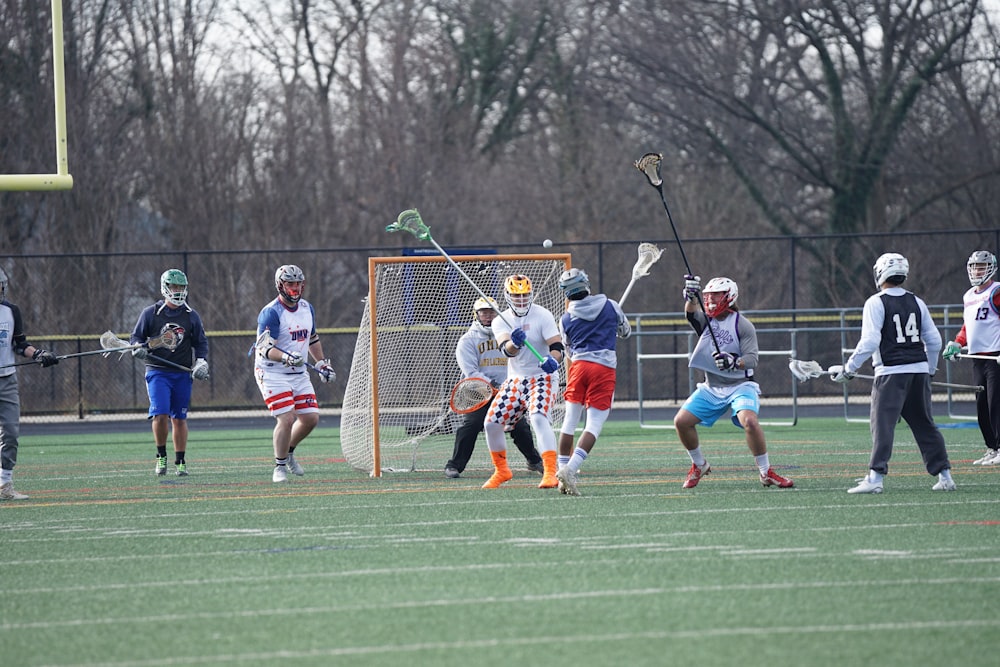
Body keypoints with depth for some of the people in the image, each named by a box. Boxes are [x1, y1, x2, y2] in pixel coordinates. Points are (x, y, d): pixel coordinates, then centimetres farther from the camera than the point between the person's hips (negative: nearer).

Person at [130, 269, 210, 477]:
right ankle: (161, 457, 2)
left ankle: (180, 462, 12)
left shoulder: (191, 316, 8)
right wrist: (138, 348, -13)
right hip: (157, 372, -2)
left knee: (179, 418, 4)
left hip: (182, 374, 2)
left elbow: (201, 342, 16)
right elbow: (136, 336, 9)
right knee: (160, 414, -15)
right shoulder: (150, 313, 3)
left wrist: (201, 361, 0)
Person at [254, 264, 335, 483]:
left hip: (298, 374, 7)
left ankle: (289, 452, 27)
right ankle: (280, 466, -3)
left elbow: (312, 339, 25)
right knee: (287, 419, -17)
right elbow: (264, 348, -24)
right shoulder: (271, 313, -16)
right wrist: (285, 357, -39)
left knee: (311, 418, 2)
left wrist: (321, 363, 20)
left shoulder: (307, 308, 8)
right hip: (272, 373, -7)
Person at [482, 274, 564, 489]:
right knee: (492, 423, 0)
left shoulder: (542, 316, -9)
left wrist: (553, 360, -42)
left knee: (538, 418, -29)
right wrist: (514, 343, -42)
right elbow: (507, 349, -18)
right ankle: (502, 471, 22)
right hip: (515, 380, 5)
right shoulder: (501, 322, 1)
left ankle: (550, 473, -34)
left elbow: (557, 345, -19)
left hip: (542, 377, -5)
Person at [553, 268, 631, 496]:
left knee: (570, 420, 11)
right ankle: (570, 469, -20)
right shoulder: (610, 306, 6)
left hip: (578, 366, 2)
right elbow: (626, 332, 23)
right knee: (594, 424, -5)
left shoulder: (566, 319, 8)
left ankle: (563, 470, 10)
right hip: (605, 368, -2)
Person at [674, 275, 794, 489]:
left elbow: (752, 358, -18)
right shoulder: (705, 319, 3)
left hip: (740, 386, -5)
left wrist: (734, 362, -39)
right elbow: (691, 314, -21)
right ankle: (699, 465, 16)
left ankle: (766, 472, -14)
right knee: (681, 421, -8)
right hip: (711, 388, 5)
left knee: (750, 421, -30)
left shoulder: (743, 325, -9)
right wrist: (691, 297, -42)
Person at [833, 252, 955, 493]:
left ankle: (875, 477, -16)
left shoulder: (876, 303, -7)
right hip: (919, 370, 6)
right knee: (924, 424, 13)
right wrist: (929, 370, 25)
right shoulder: (916, 302, 10)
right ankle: (944, 475, 13)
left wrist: (849, 368, -6)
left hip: (891, 372, -6)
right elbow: (934, 341, 11)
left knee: (882, 423, -7)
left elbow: (869, 342, -14)